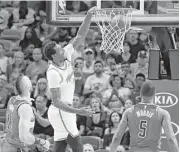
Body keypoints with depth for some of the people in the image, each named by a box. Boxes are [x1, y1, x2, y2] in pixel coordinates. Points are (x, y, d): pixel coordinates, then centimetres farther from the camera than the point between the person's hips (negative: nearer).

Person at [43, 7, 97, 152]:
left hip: (66, 111, 8)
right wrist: (78, 111, -30)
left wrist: (88, 17, -8)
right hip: (60, 112, -8)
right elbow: (56, 101, -23)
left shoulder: (66, 56, 0)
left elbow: (80, 37, 4)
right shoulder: (53, 73, -23)